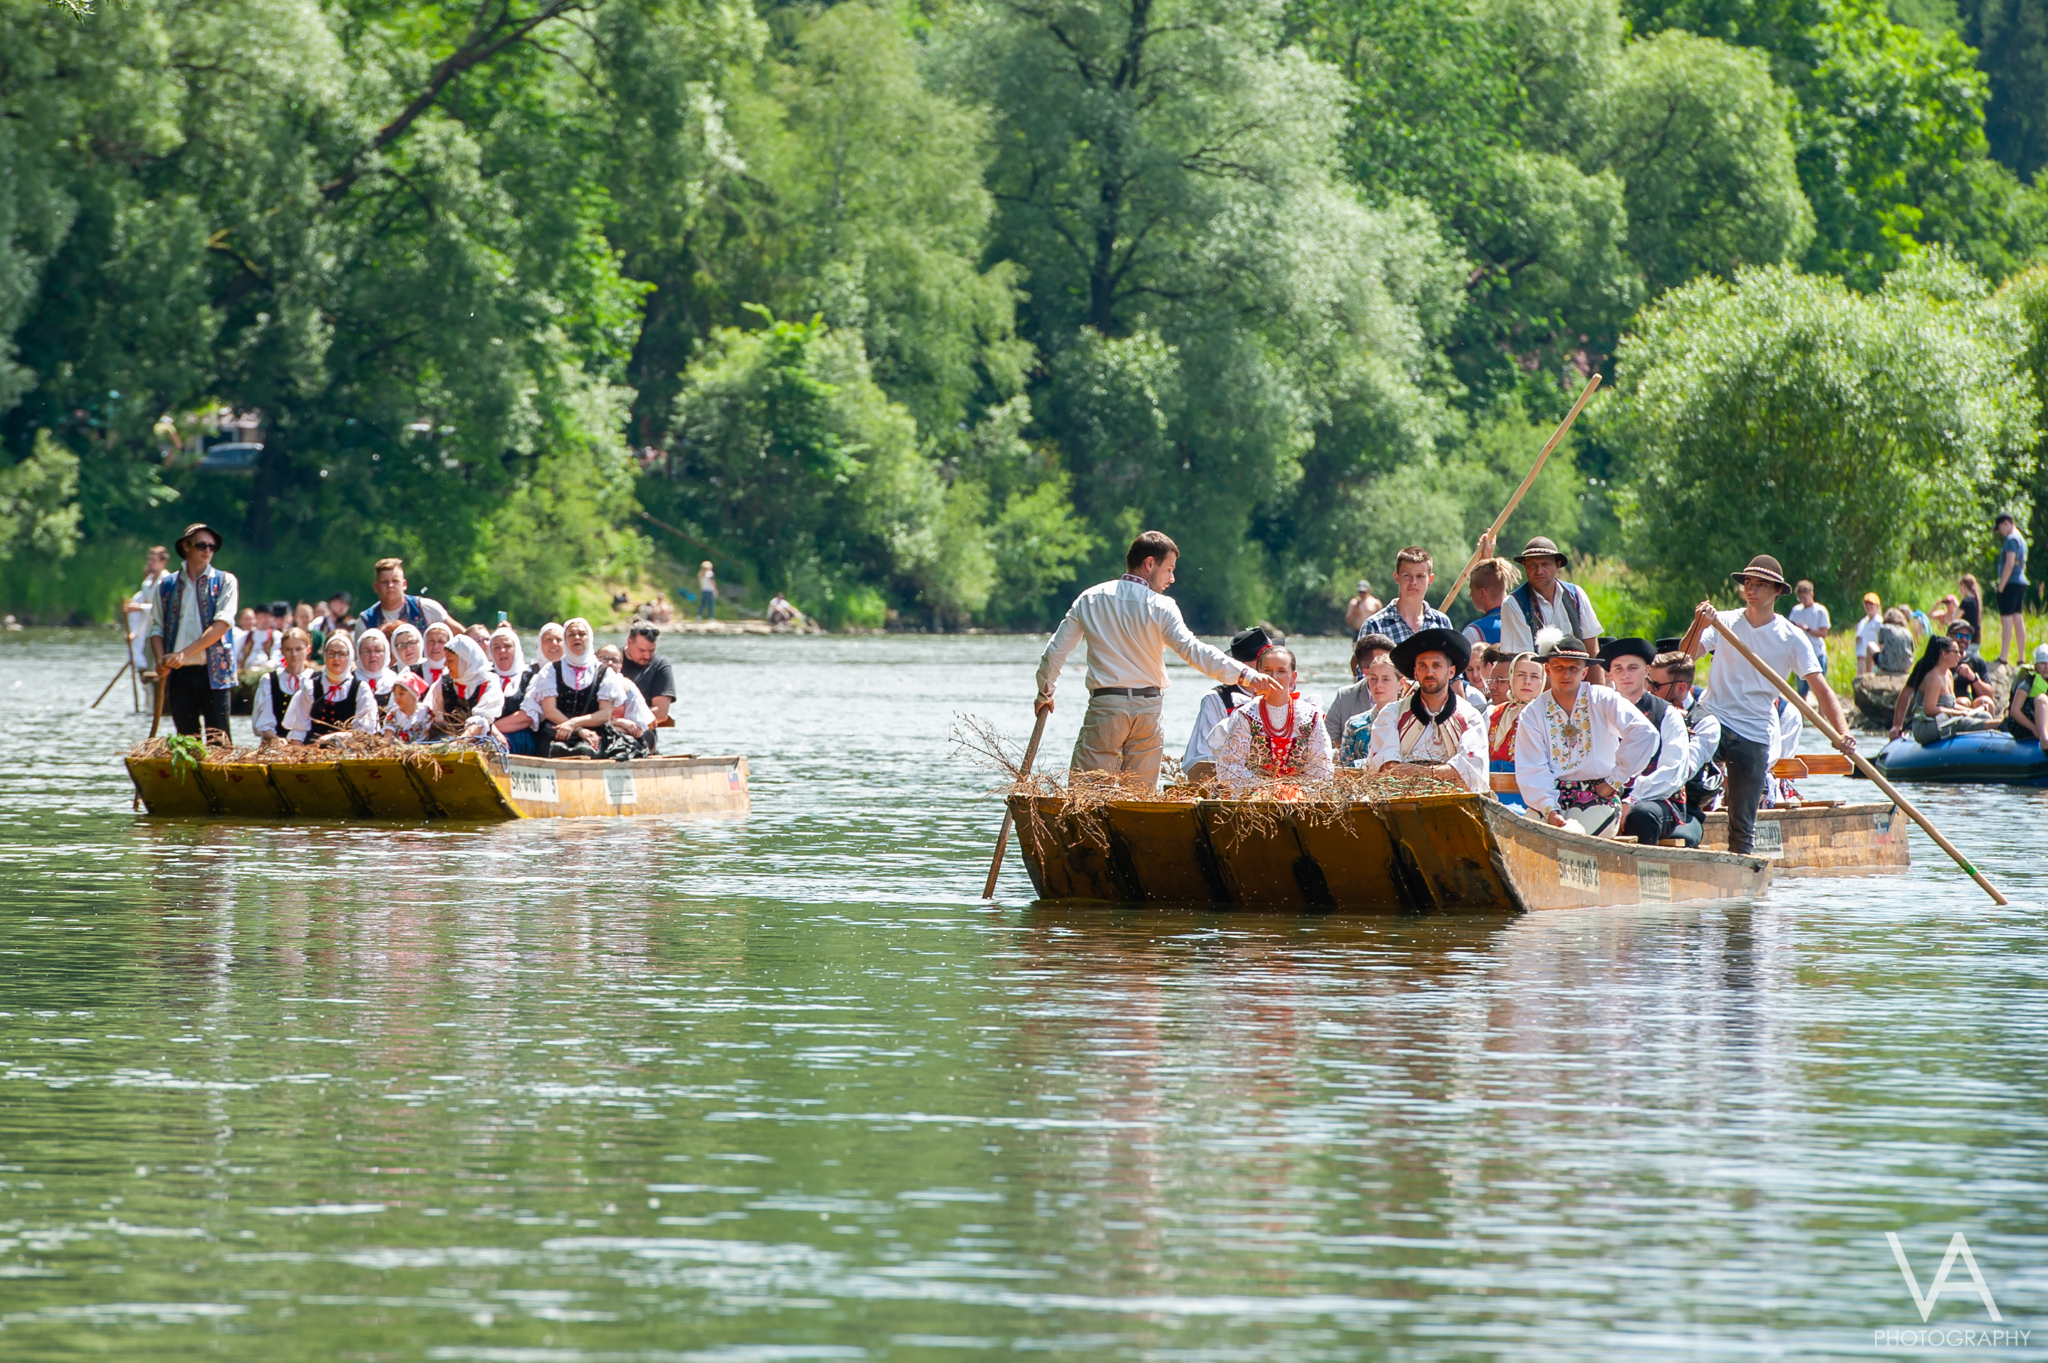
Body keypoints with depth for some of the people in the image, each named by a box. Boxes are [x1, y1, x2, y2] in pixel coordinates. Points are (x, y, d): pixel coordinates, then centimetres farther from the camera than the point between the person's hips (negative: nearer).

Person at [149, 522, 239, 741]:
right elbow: (156, 628, 10)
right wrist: (162, 661, -9)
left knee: (218, 740, -7)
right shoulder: (166, 586, 12)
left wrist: (185, 653, -15)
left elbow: (222, 624, -8)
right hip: (179, 674, 3)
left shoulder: (225, 582, 4)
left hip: (213, 673, -3)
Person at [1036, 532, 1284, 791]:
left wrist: (1044, 693, 24)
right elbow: (1191, 650, -21)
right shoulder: (1161, 607, -7)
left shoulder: (1090, 600, 2)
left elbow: (1055, 651, 7)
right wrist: (1244, 675, -28)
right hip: (1147, 710, 0)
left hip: (1104, 707, 0)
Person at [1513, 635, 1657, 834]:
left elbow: (1645, 733, -10)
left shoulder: (1603, 700, 2)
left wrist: (1614, 780, -10)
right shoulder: (1532, 714, 7)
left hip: (1598, 795, -2)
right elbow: (1532, 771, -2)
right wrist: (1549, 810, -19)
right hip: (1553, 794, 2)